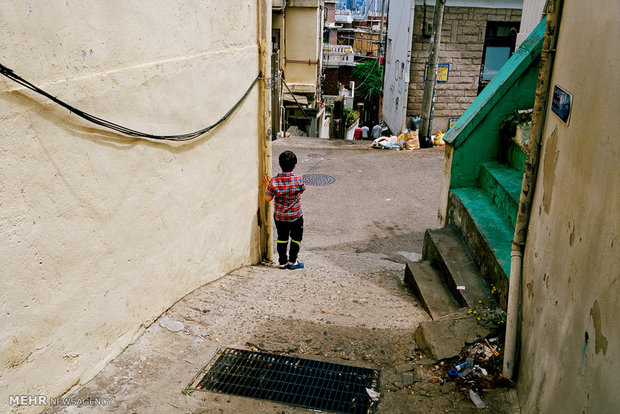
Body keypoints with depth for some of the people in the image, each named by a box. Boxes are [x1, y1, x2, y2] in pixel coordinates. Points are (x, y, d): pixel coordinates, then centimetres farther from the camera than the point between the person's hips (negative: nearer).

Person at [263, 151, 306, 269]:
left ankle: (283, 262, 22)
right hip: (296, 216, -2)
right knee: (296, 237, 16)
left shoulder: (274, 181, -16)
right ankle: (292, 261, 21)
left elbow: (268, 198, -10)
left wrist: (266, 186, 4)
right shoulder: (298, 179, -18)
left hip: (279, 216, 2)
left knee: (282, 238, 17)